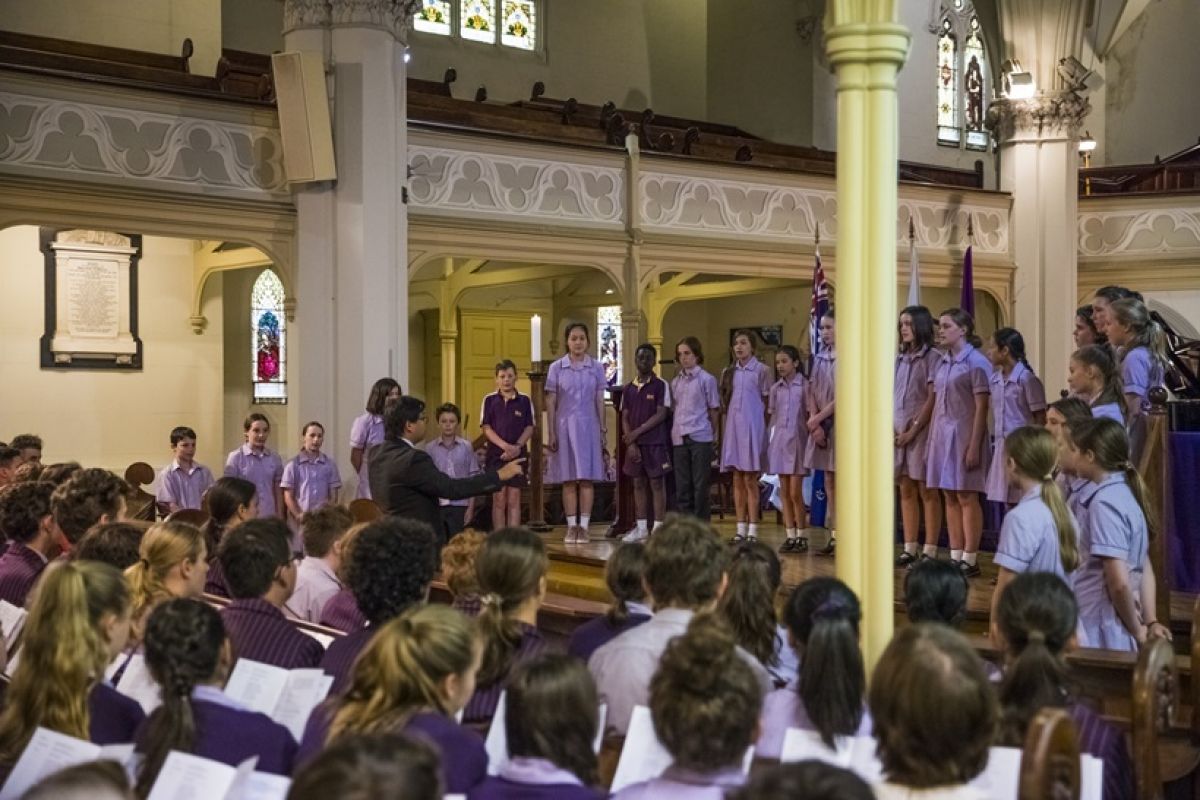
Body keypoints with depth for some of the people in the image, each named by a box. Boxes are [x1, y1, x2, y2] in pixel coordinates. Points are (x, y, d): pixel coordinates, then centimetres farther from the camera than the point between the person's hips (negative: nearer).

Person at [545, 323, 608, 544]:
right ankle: (572, 526, 7)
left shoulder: (596, 367, 4)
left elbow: (600, 401, 6)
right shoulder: (556, 368, 2)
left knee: (586, 479, -1)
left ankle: (584, 526, 2)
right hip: (564, 426, 0)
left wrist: (603, 429, 3)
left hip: (588, 426, 1)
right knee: (568, 479, 2)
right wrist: (551, 433, -2)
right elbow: (550, 403, 2)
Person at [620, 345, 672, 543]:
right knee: (638, 484, 7)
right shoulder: (629, 389, 11)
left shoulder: (661, 385, -2)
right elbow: (625, 417, 9)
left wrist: (637, 432, -13)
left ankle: (658, 528, -1)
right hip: (634, 444, 5)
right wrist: (630, 443, -4)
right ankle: (641, 528, 12)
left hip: (655, 443, -5)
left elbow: (661, 414, -9)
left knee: (657, 483, -2)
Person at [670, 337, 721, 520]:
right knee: (682, 485, 6)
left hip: (700, 438, -5)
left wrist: (714, 436, -1)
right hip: (679, 438, 5)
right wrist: (673, 432, 4)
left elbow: (714, 410, 1)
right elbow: (673, 409, 14)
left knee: (700, 485, -1)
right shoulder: (675, 382, 13)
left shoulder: (707, 379, 0)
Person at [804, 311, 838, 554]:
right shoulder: (819, 358, 12)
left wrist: (817, 419, -8)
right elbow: (812, 393, 8)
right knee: (829, 483, 8)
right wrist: (815, 424, -4)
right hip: (821, 425, 7)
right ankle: (834, 536, 11)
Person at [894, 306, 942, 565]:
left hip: (922, 431, -6)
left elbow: (932, 399, -10)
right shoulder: (899, 359, 14)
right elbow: (890, 396, 14)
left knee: (927, 491, -3)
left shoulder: (932, 357, -5)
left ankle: (930, 551, -1)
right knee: (906, 491, 8)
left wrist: (913, 431, -12)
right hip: (899, 431, 6)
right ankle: (909, 549, 12)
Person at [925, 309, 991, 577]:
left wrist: (974, 445, -16)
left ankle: (970, 560, 2)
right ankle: (955, 557, 13)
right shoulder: (944, 362, 12)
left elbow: (982, 407, -11)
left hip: (963, 433, -7)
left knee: (967, 497, -3)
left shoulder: (976, 362, -8)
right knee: (950, 497, 8)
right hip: (942, 433, 7)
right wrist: (932, 438, 11)